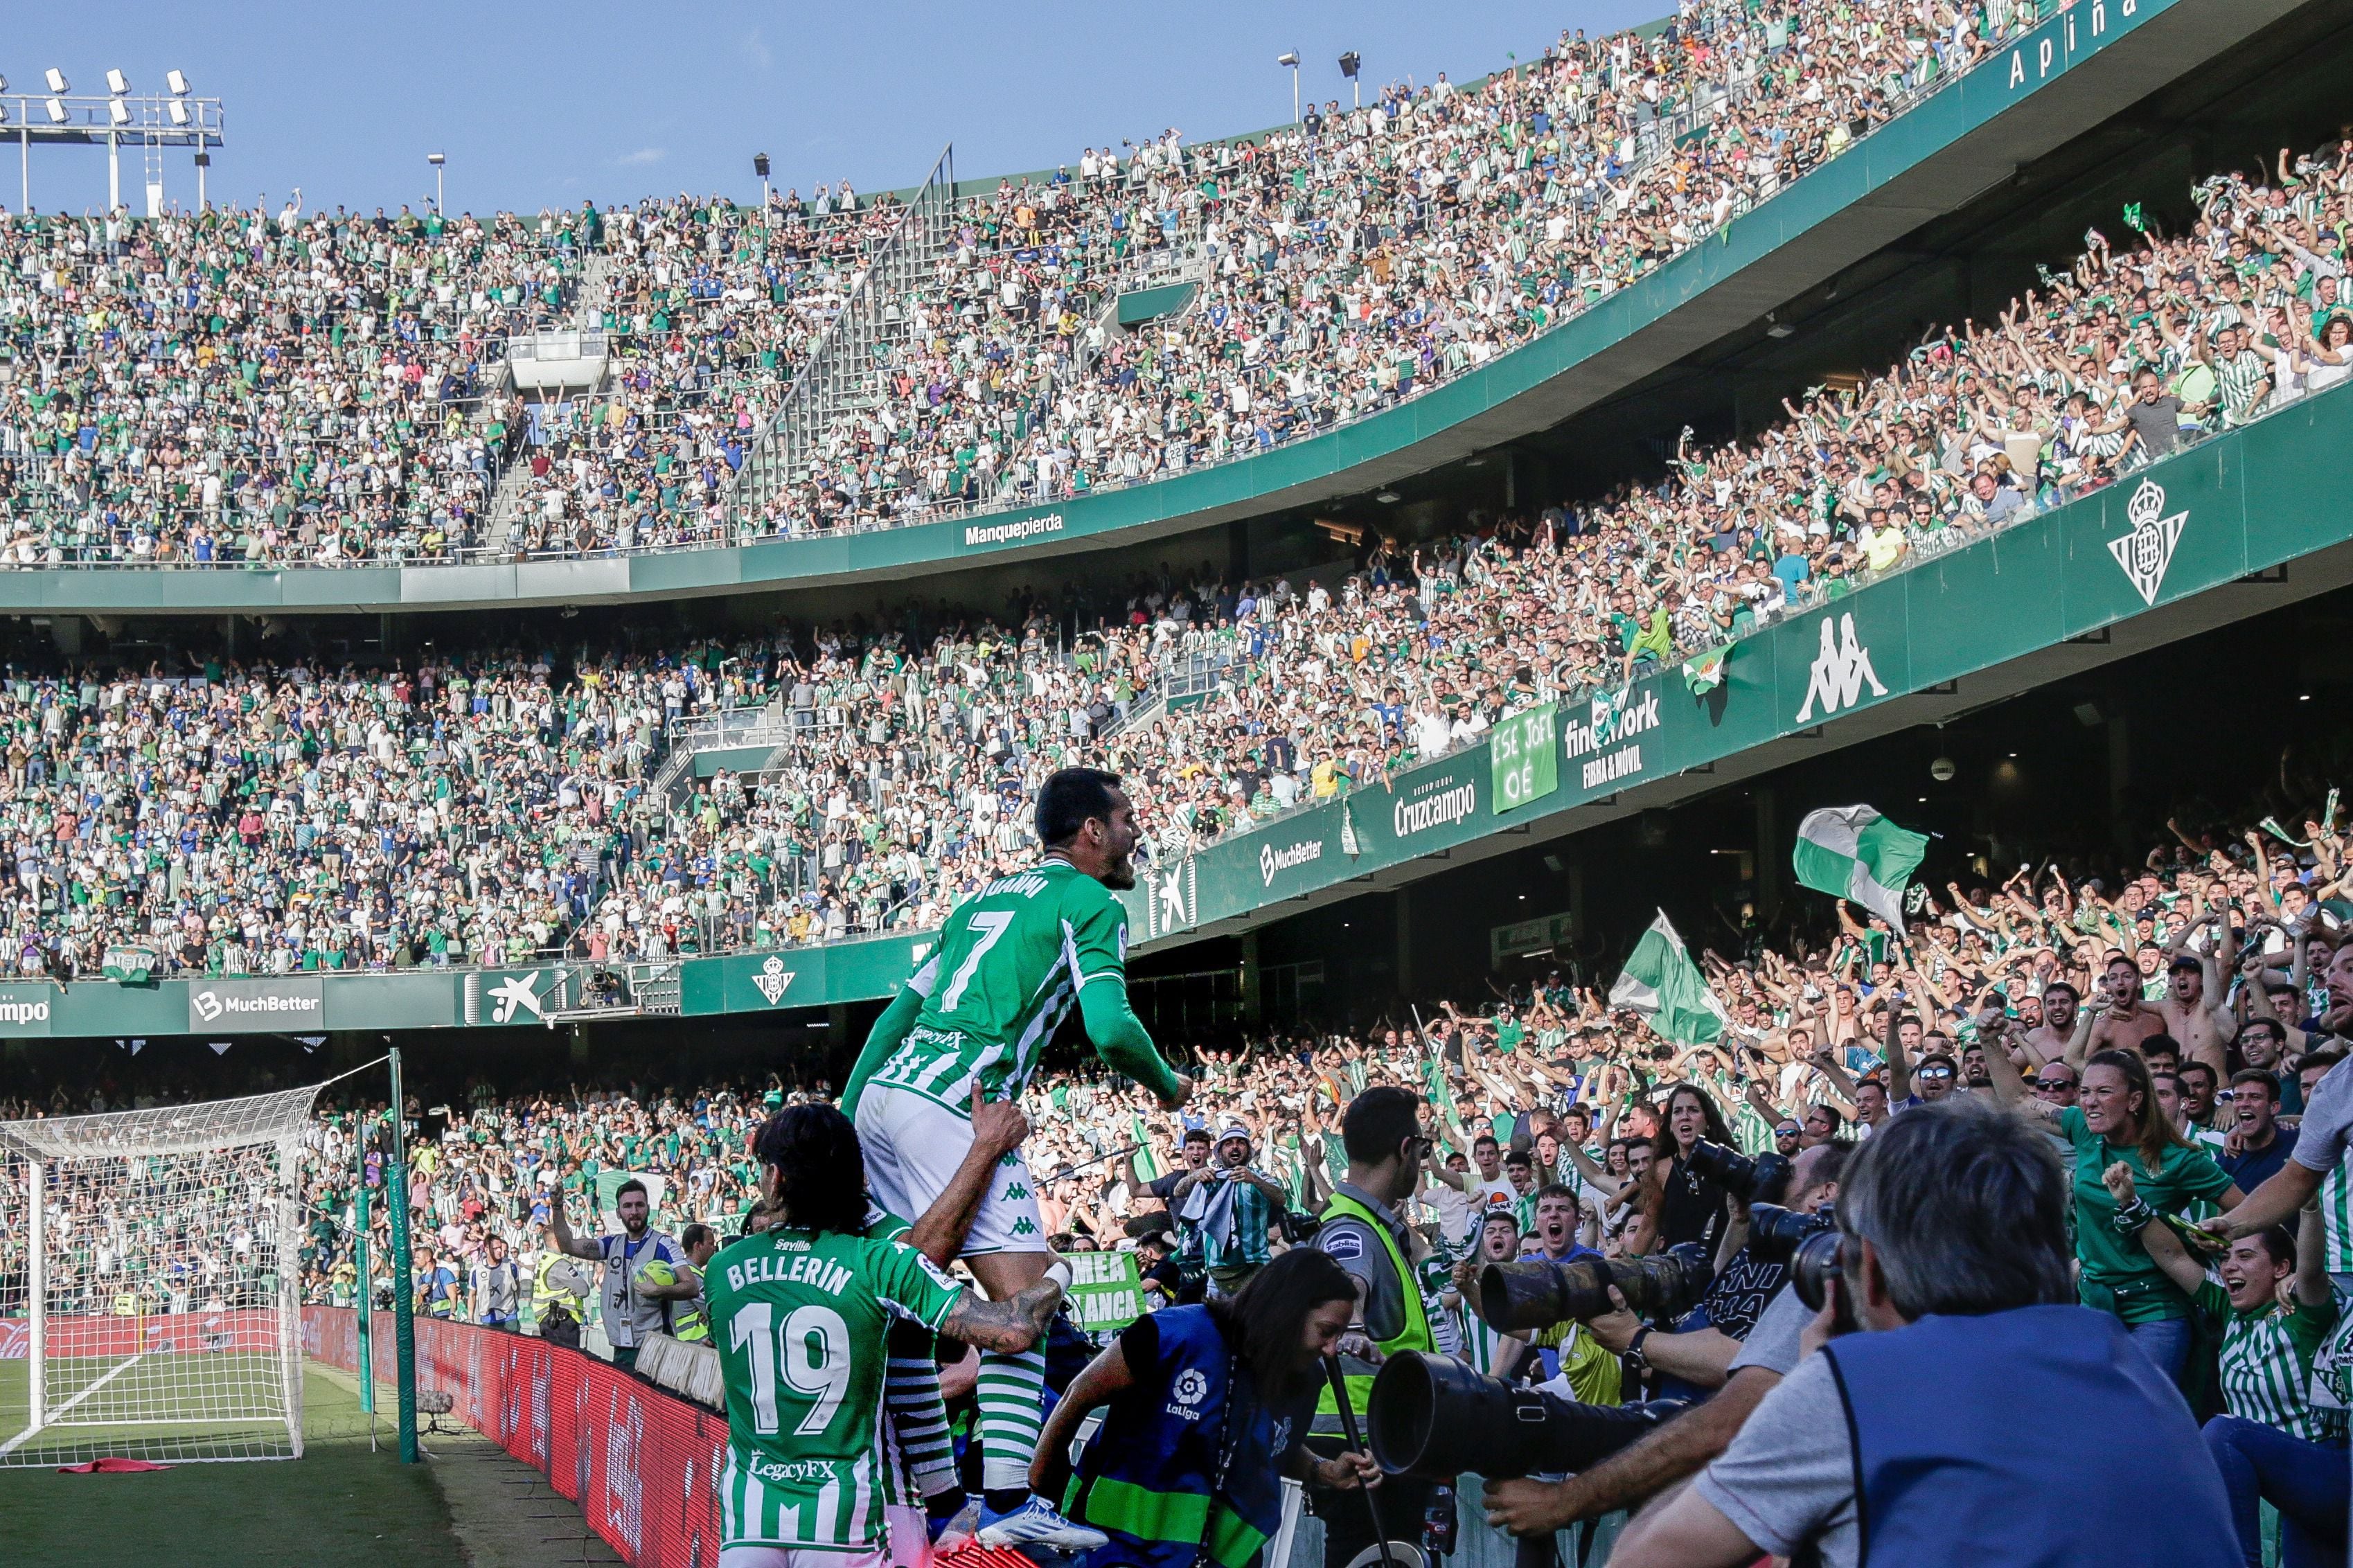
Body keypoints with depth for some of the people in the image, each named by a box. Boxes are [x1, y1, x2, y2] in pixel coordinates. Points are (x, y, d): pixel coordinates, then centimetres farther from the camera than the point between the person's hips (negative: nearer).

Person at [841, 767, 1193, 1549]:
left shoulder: (985, 896, 27)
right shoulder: (1091, 903, 3)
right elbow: (1112, 1028, -11)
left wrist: (841, 1120, 25)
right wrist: (1169, 1087, 9)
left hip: (882, 1093, 9)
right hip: (954, 1105, -9)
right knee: (1023, 1297, -11)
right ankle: (1008, 1503, -20)